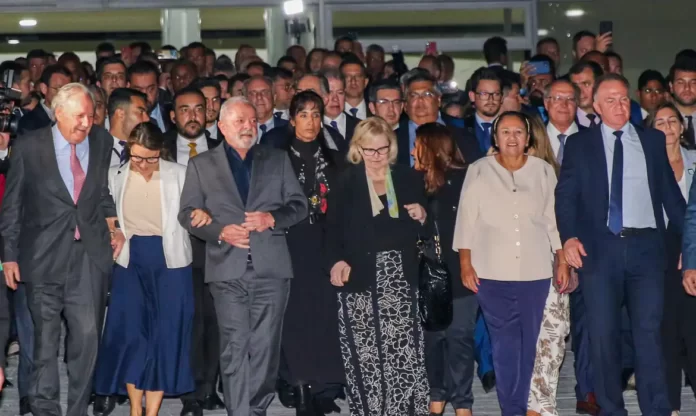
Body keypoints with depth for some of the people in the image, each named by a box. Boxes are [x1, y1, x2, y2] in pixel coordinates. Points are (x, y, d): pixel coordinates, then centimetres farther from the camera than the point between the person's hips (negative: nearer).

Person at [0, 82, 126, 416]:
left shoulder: (102, 142, 4)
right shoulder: (29, 146, -4)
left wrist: (113, 226, 5)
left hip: (90, 254, 2)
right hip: (44, 255, -2)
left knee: (87, 335, -3)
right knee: (45, 337, 7)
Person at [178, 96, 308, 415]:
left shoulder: (277, 160, 15)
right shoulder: (201, 164, 12)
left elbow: (299, 205, 11)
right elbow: (188, 214, 6)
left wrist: (273, 218, -8)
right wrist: (220, 231, -11)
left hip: (271, 266, 1)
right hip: (228, 268, -1)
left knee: (265, 346, 2)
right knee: (235, 347, -3)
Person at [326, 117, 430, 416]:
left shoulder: (409, 178, 12)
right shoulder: (346, 183, 4)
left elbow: (423, 231, 18)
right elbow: (333, 229, -1)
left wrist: (422, 217, -4)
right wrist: (336, 261, -17)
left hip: (400, 278, 2)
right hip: (360, 278, -2)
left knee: (406, 352, -5)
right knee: (365, 356, -5)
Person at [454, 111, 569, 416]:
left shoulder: (544, 171, 8)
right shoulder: (479, 171, 4)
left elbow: (554, 218, 9)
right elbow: (467, 219, 3)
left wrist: (562, 261, 5)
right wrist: (465, 263, -3)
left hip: (535, 270, 2)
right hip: (493, 271, -1)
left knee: (530, 342, 3)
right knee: (504, 343, -2)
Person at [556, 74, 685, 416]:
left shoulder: (653, 140, 12)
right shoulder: (579, 144, 8)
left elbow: (670, 192, 13)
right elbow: (565, 195, 4)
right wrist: (569, 237, -10)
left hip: (646, 247, 1)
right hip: (599, 248, 0)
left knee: (649, 332, -3)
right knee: (603, 334, 3)